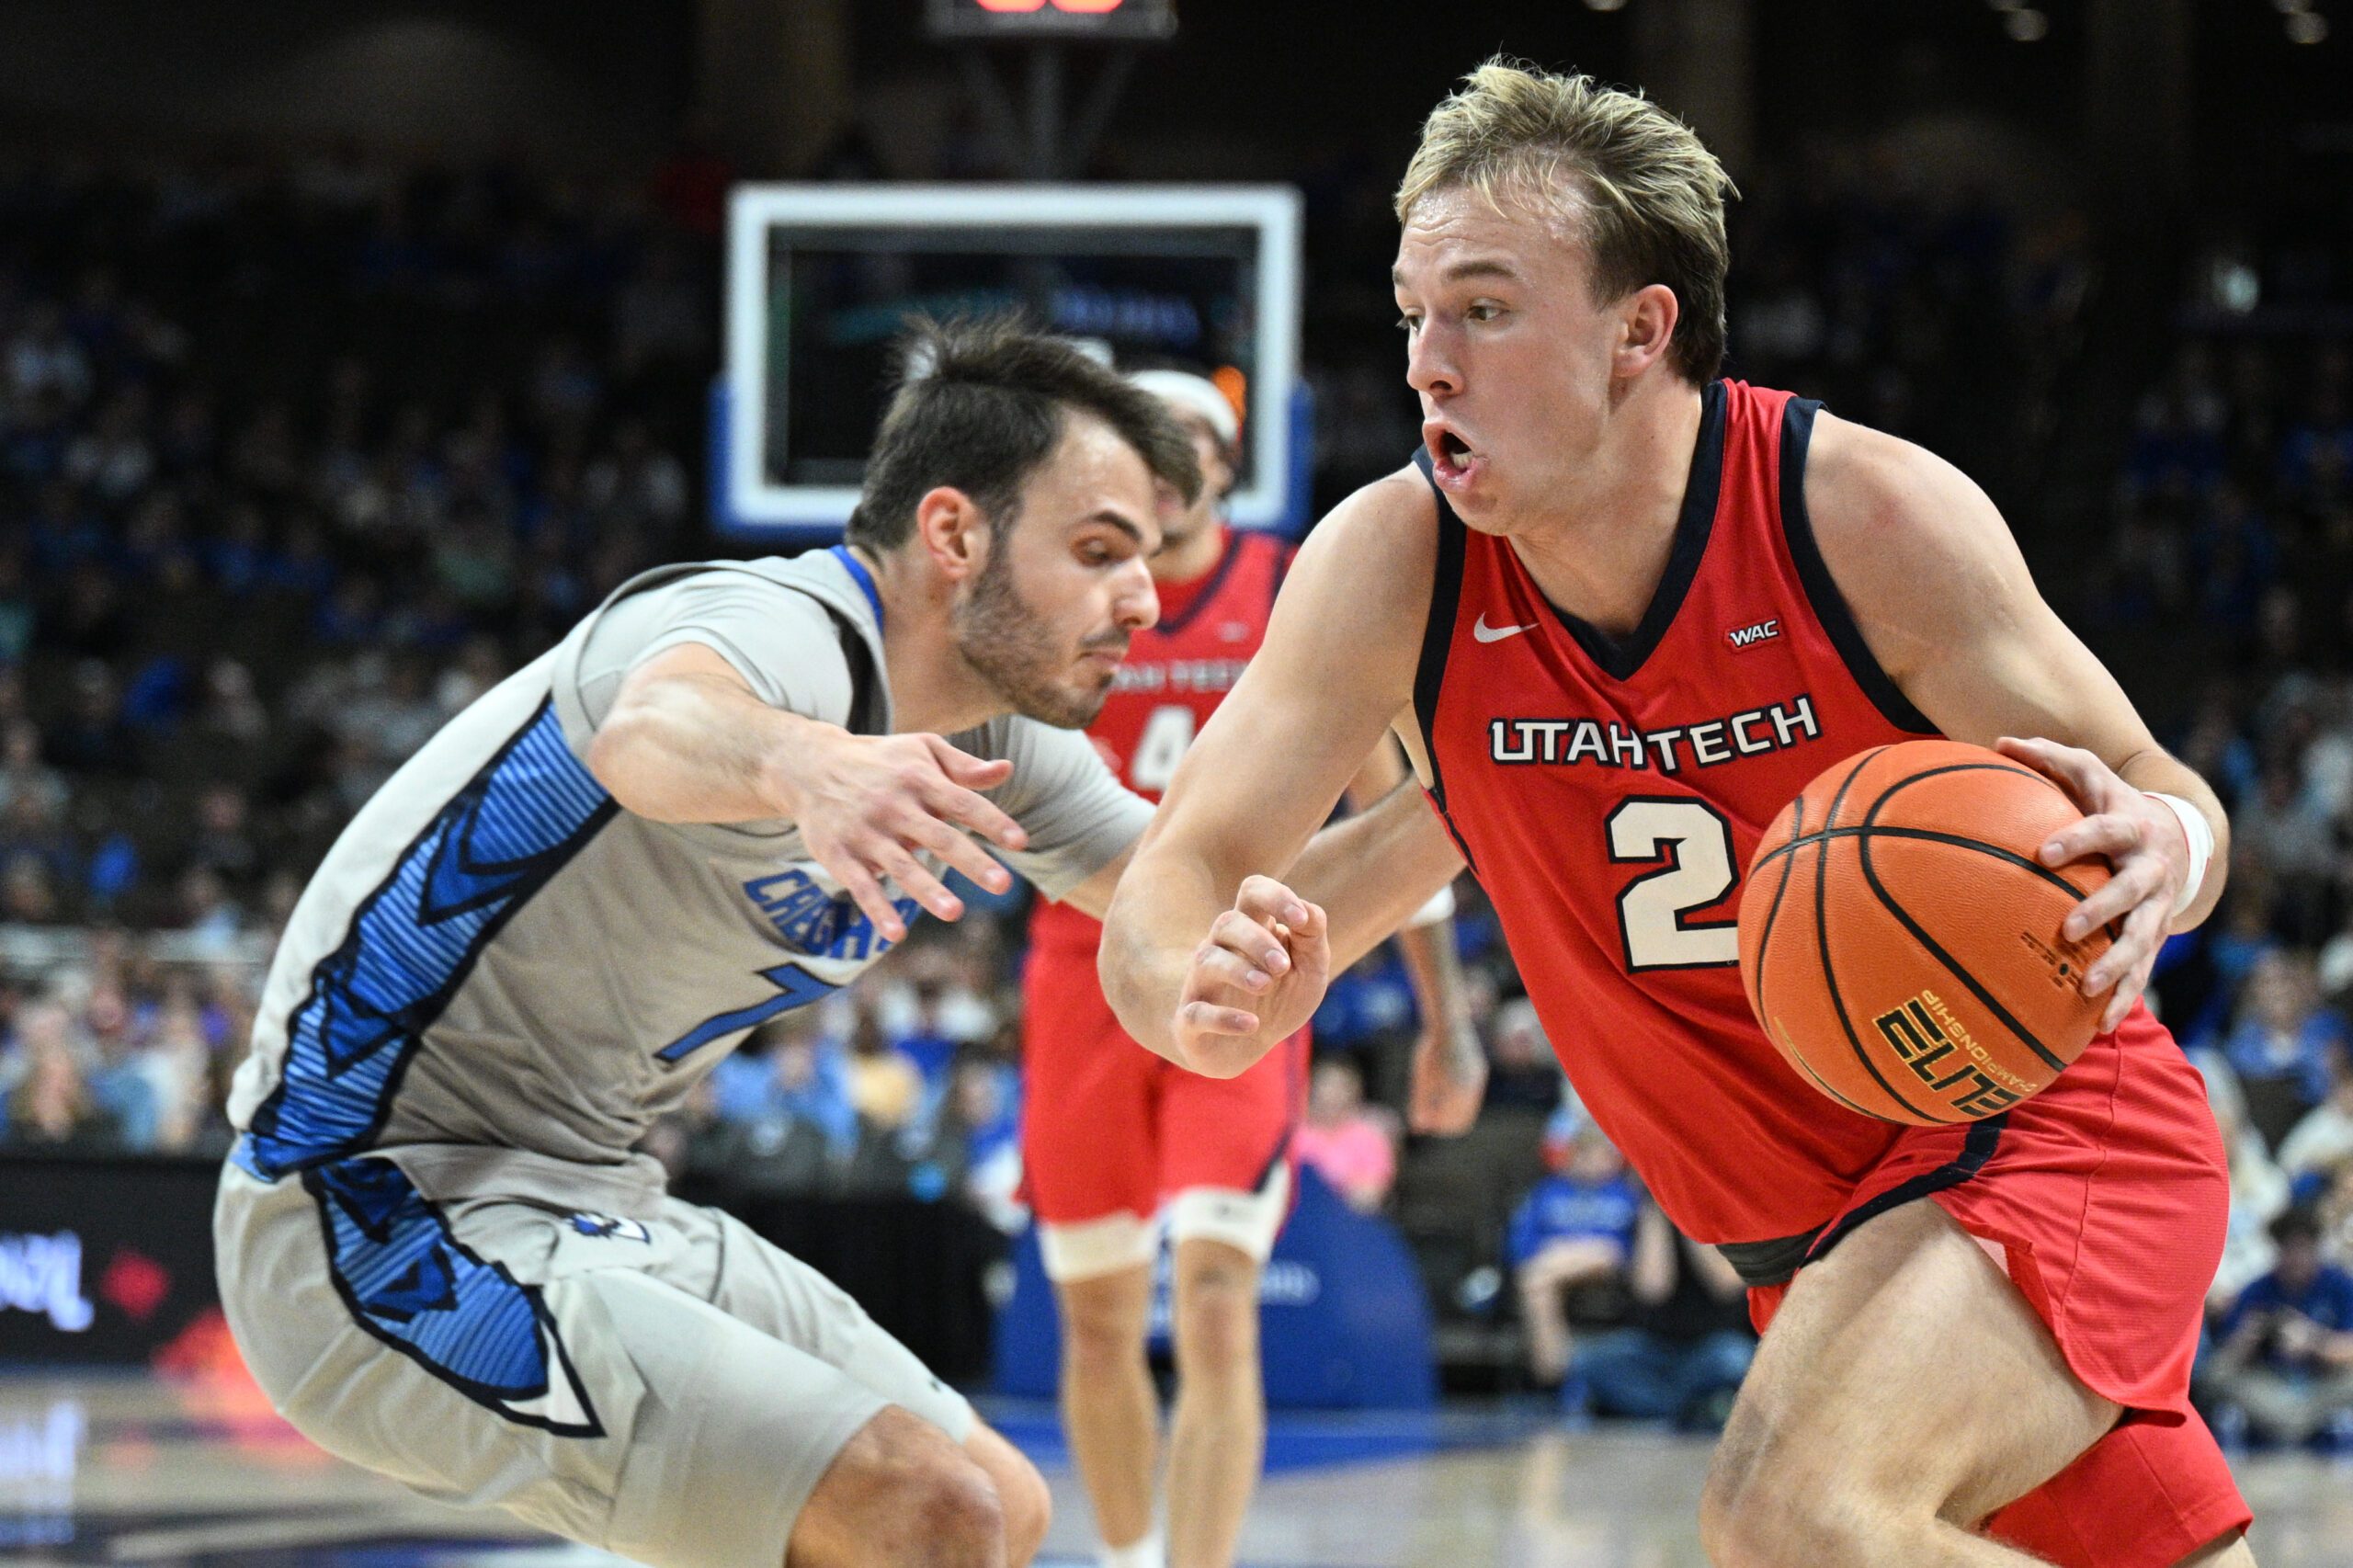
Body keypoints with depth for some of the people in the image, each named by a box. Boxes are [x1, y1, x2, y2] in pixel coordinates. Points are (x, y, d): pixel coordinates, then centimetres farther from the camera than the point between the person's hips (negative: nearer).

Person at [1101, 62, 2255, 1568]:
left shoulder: (1868, 515, -20)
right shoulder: (1394, 566, -11)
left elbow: (2153, 795, -11)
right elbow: (1175, 882, -12)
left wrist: (2164, 852, -37)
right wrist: (1207, 998, -37)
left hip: (2050, 1127, -5)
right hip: (1811, 1238, 5)